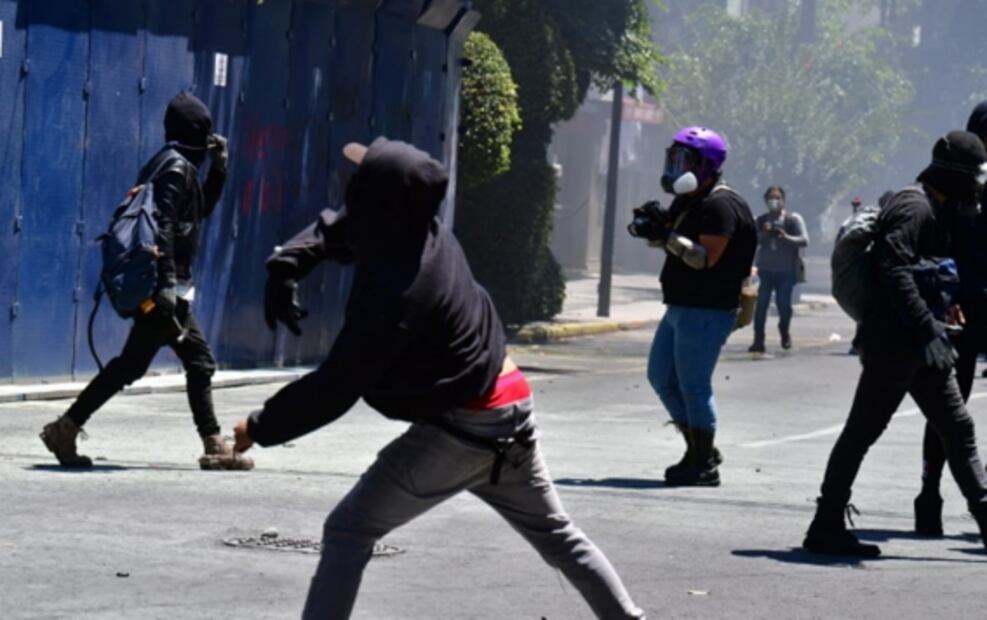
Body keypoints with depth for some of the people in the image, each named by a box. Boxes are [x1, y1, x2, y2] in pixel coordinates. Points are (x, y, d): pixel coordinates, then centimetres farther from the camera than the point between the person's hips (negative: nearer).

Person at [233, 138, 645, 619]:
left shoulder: (396, 295, -26)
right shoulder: (427, 234, -2)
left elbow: (334, 390, -24)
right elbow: (337, 228, 15)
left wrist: (261, 427, -14)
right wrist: (287, 264, -2)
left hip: (457, 430, -9)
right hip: (507, 412, 9)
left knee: (348, 531, -2)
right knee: (555, 534, 22)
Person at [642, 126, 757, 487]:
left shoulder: (719, 206, -16)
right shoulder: (687, 201, 15)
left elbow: (706, 257, -23)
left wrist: (668, 237, -26)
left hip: (706, 311, -11)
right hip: (680, 307, 11)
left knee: (694, 385, -7)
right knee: (661, 376, 14)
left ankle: (704, 465, 1)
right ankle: (698, 449, 23)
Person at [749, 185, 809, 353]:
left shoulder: (793, 219, 0)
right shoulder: (762, 220, 8)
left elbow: (804, 240, -9)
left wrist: (786, 237, -25)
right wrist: (763, 234, -20)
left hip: (786, 270, -2)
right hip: (766, 270, 2)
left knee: (784, 304, -1)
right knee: (761, 304, -8)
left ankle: (785, 333, 29)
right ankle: (758, 340, -5)